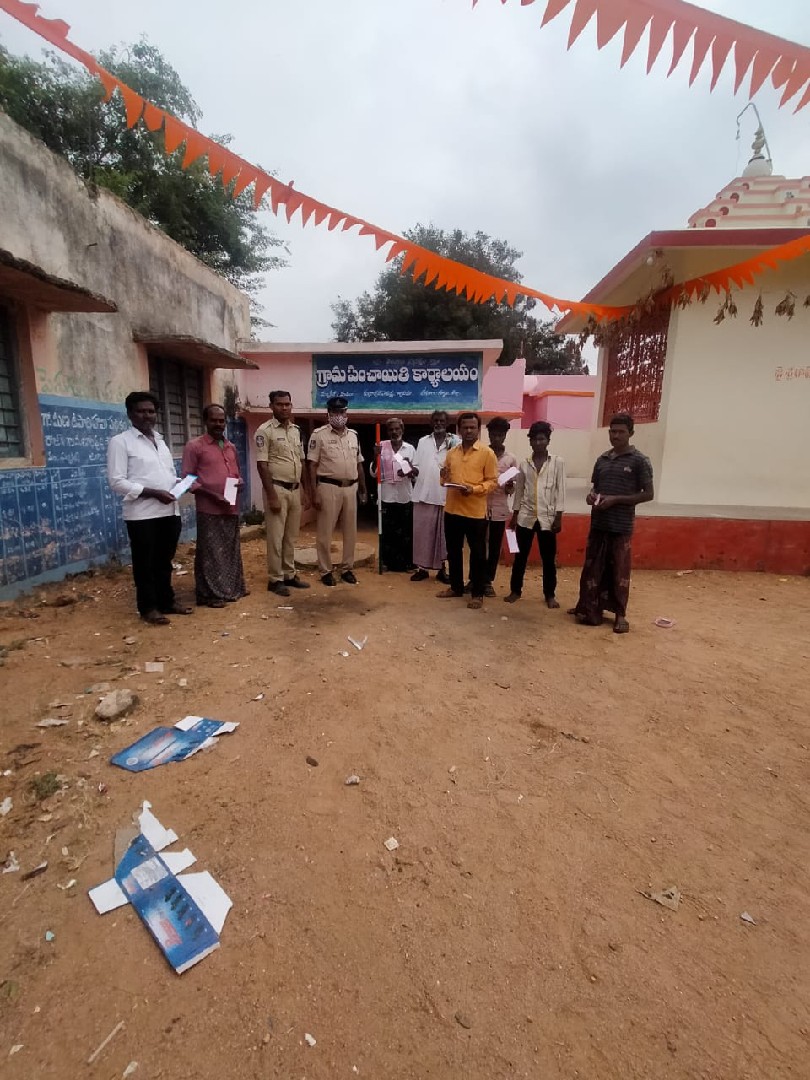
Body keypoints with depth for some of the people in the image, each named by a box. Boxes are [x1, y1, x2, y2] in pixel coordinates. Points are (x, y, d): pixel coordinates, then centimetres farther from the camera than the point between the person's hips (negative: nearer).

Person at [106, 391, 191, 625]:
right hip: (142, 514, -6)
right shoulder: (120, 442, -4)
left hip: (169, 511, 6)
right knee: (144, 563, 5)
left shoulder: (160, 440, 18)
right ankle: (148, 607, 16)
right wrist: (153, 493, -18)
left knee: (164, 561, 16)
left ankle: (167, 601, 27)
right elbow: (116, 481, -11)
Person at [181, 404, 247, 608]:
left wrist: (240, 482, 1)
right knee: (210, 553, -1)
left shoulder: (231, 447, 16)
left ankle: (232, 588, 26)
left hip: (231, 508, 6)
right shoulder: (194, 446, -3)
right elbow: (187, 479, -6)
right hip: (209, 509, -6)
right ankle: (210, 594, 8)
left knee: (231, 551, 14)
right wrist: (211, 494, -17)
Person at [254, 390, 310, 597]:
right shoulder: (265, 430, -8)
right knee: (276, 536, -1)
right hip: (277, 489, -6)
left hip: (295, 489, 7)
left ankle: (289, 574, 23)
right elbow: (262, 465, -12)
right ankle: (275, 579, 8)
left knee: (291, 536, 12)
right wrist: (271, 495, -17)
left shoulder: (296, 430, 12)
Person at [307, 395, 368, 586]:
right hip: (328, 487, -5)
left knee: (350, 531, 10)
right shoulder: (319, 434, -4)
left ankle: (348, 569, 22)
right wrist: (314, 493, -13)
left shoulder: (353, 435, 12)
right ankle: (326, 571, 13)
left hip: (351, 488, 5)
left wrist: (363, 490, 14)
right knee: (325, 532, 2)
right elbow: (312, 465, -7)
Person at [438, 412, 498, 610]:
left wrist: (473, 489, -21)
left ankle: (478, 593, 15)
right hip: (452, 510, 5)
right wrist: (444, 478, -4)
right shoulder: (451, 453, 11)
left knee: (477, 554, 4)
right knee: (453, 551, 14)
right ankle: (456, 587, 30)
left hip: (475, 512, -5)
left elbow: (492, 481, -6)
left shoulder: (487, 453, -4)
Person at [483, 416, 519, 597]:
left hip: (500, 509, 1)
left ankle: (488, 581, 19)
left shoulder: (511, 459, 5)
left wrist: (510, 486, -14)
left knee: (495, 547, 8)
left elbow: (512, 489, 8)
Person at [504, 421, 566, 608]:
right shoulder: (524, 464, 6)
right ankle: (515, 590, 21)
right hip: (526, 516, 2)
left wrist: (558, 517, -7)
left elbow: (560, 491, -2)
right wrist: (514, 517, 8)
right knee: (520, 555, 8)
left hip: (547, 517, -2)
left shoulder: (558, 462, 0)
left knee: (548, 558, 5)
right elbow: (519, 492, 9)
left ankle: (550, 594, 18)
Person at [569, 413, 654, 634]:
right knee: (592, 567, 8)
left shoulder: (639, 460, -5)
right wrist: (591, 495, -3)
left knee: (619, 570, 3)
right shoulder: (602, 459, 10)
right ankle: (589, 607, 21)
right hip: (598, 523, 5)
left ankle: (620, 614, 15)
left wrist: (615, 500, -16)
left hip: (621, 525, -5)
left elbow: (648, 494, -6)